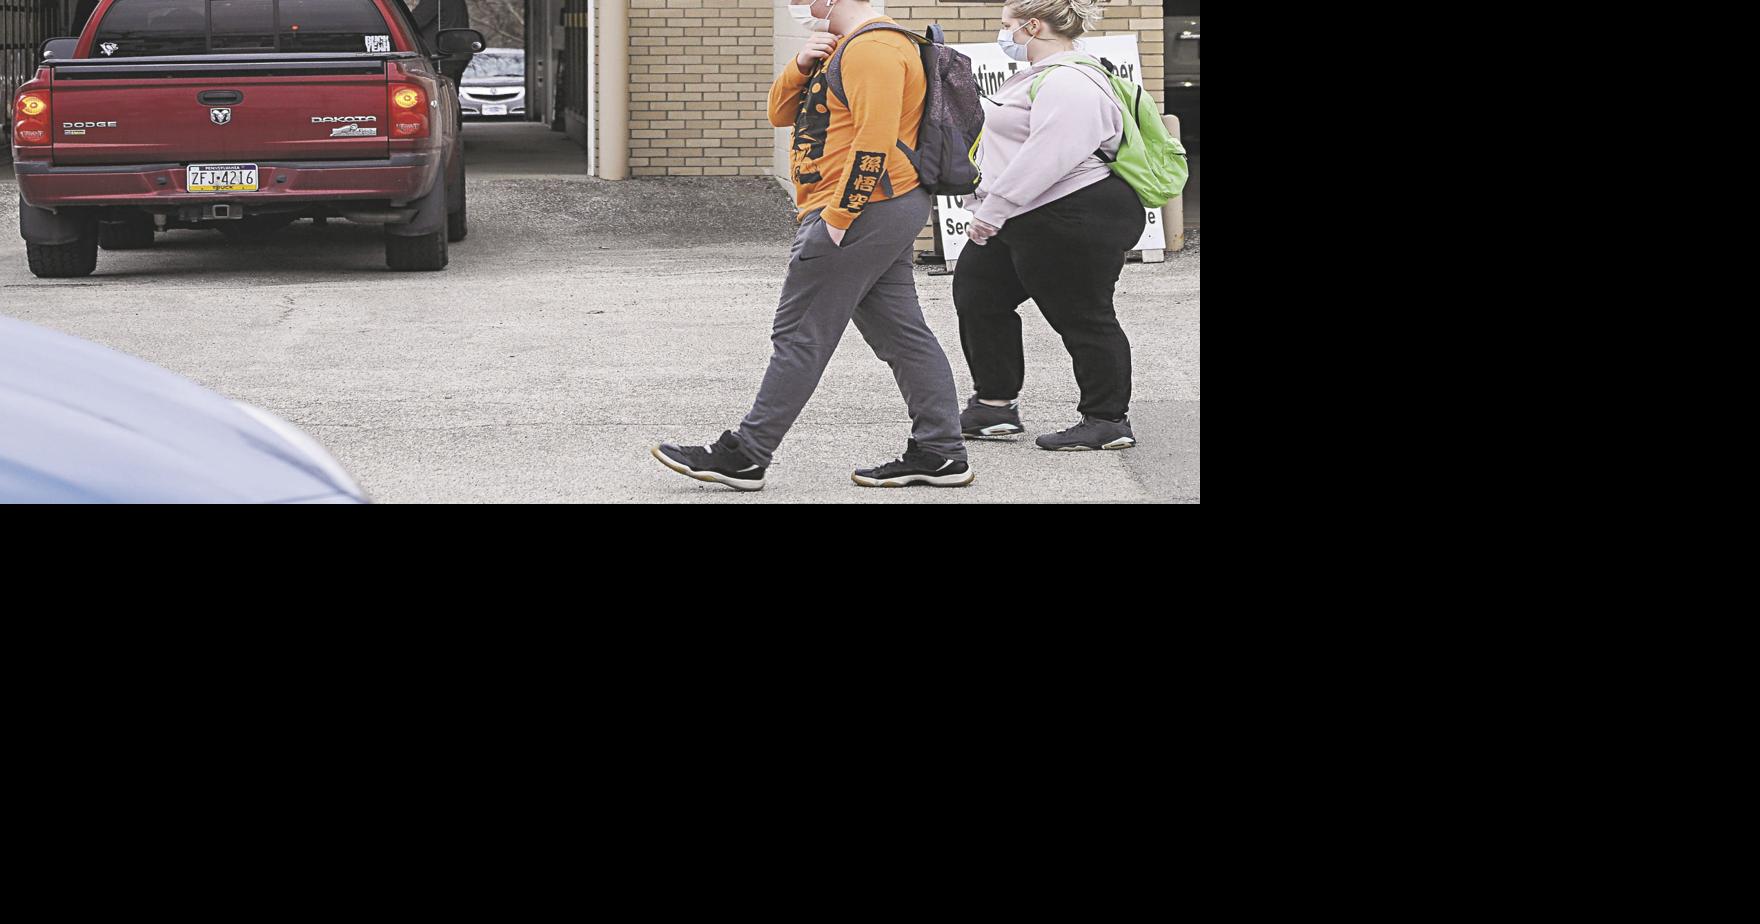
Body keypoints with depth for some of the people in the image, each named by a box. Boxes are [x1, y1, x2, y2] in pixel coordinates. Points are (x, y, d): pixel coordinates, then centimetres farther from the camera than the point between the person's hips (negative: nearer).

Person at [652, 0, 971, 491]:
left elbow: (874, 140, -24)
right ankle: (940, 452, 10)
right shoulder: (844, 49, 20)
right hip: (887, 217, 11)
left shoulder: (872, 49, -15)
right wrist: (804, 65, 1)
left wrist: (837, 216, -23)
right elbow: (780, 113, 19)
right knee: (902, 334, 9)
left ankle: (744, 456, -2)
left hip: (861, 212, -11)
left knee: (801, 336, -6)